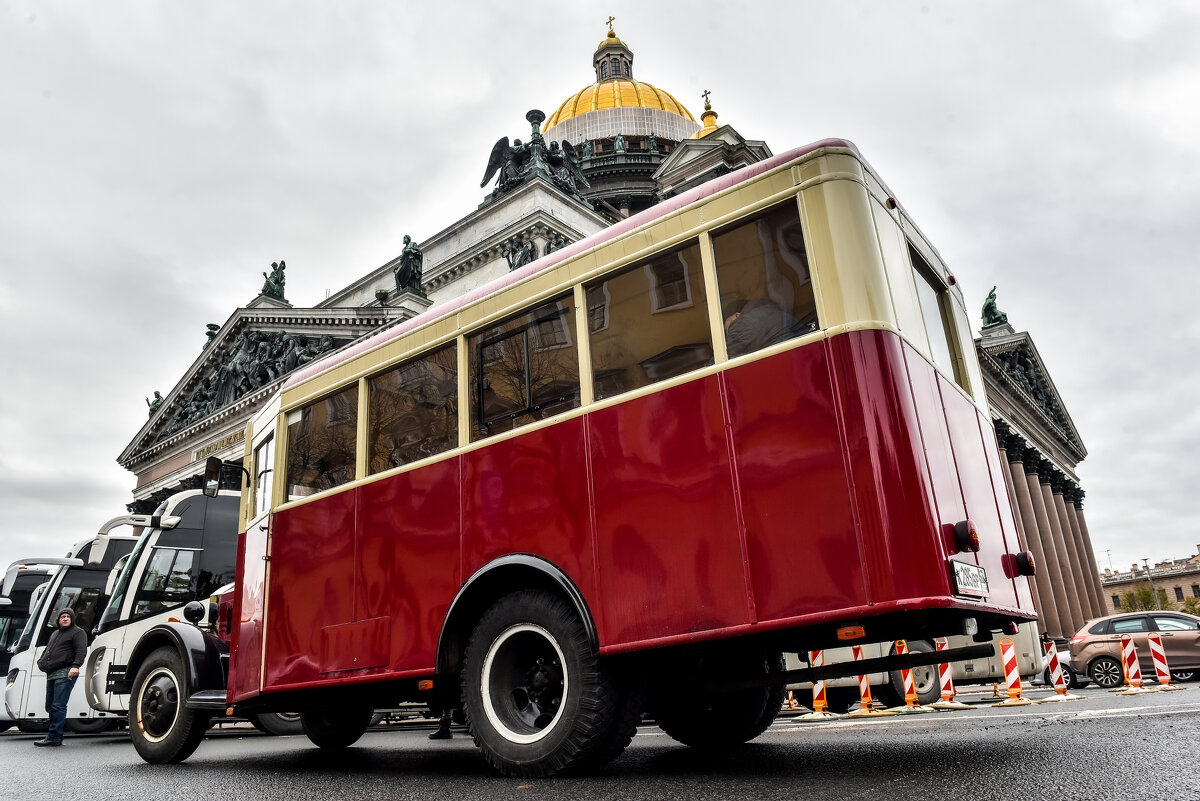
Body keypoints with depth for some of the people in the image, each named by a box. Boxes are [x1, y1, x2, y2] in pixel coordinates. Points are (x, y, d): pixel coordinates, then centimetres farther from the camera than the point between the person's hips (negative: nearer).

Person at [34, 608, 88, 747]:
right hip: (51, 675, 9)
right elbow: (47, 650, 36)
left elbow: (81, 650, -13)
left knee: (58, 706, -12)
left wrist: (75, 665, -27)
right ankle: (54, 735, 15)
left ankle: (54, 737, -13)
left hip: (65, 674, -9)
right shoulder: (55, 634, 27)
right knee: (50, 707, 9)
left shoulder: (77, 632, 0)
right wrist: (41, 662, 17)